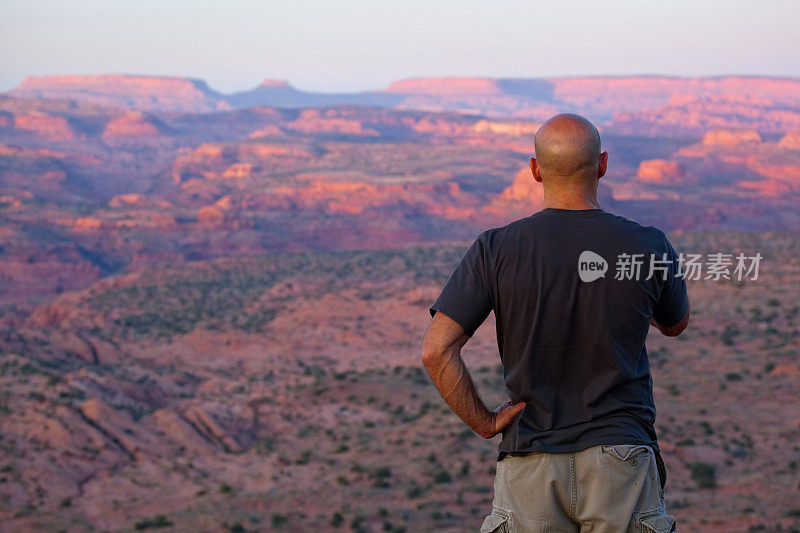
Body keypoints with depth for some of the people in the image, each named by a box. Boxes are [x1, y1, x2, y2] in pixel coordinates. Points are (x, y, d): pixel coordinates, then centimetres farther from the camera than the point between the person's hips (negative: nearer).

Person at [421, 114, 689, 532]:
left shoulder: (496, 250, -6)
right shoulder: (648, 249, -4)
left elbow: (436, 349, -11)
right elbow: (675, 324, 17)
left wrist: (484, 423, 0)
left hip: (530, 463, 0)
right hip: (620, 464, 0)